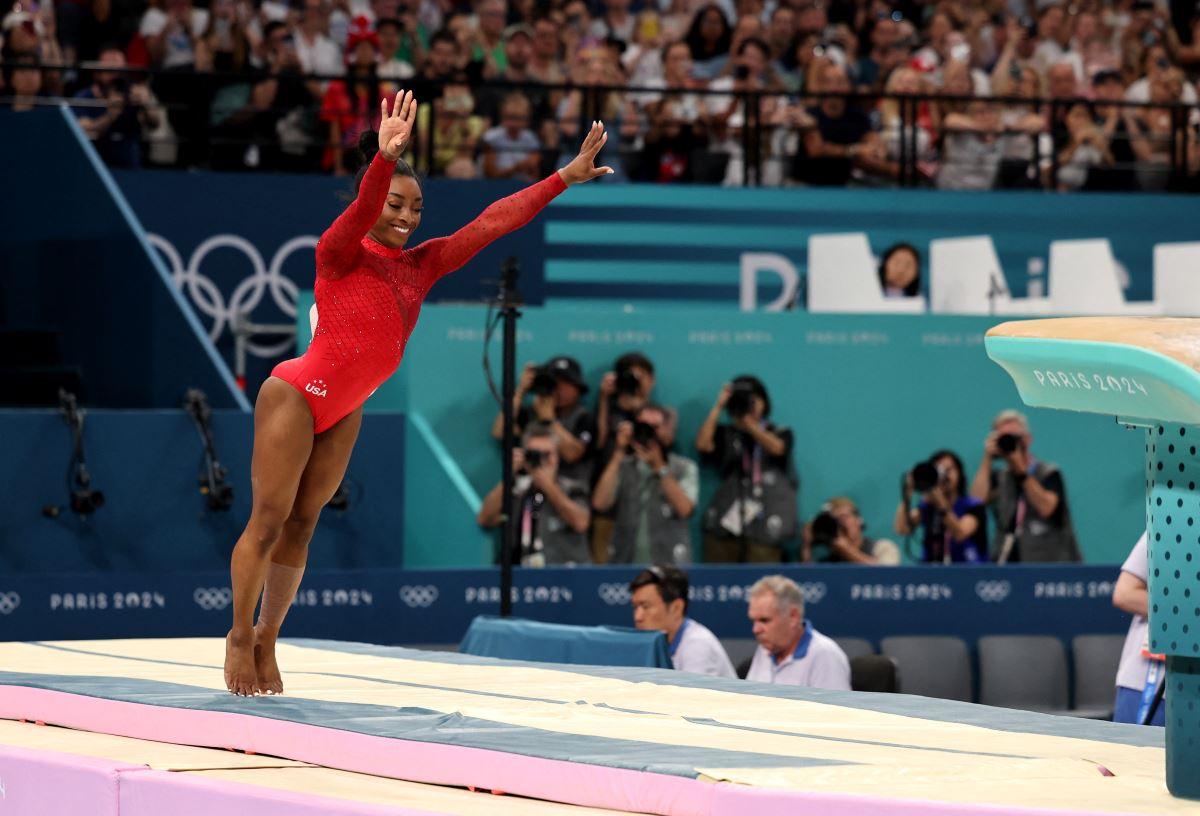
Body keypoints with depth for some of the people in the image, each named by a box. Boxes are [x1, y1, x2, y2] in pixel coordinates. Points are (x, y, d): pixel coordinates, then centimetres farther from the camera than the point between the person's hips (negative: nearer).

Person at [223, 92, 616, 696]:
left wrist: (567, 177, -1)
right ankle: (239, 635, 10)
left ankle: (266, 640, 21)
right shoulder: (339, 254, -14)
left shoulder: (421, 265, 3)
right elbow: (361, 211, -35)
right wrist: (385, 158, -55)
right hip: (295, 396, -6)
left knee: (301, 525, 12)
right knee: (268, 522, -2)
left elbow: (492, 221, 1)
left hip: (344, 413, 6)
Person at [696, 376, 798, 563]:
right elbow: (703, 444, -3)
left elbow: (777, 448, -9)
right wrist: (718, 407, 2)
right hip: (727, 522, 1)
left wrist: (749, 423, -3)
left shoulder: (780, 434, 13)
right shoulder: (726, 434, 14)